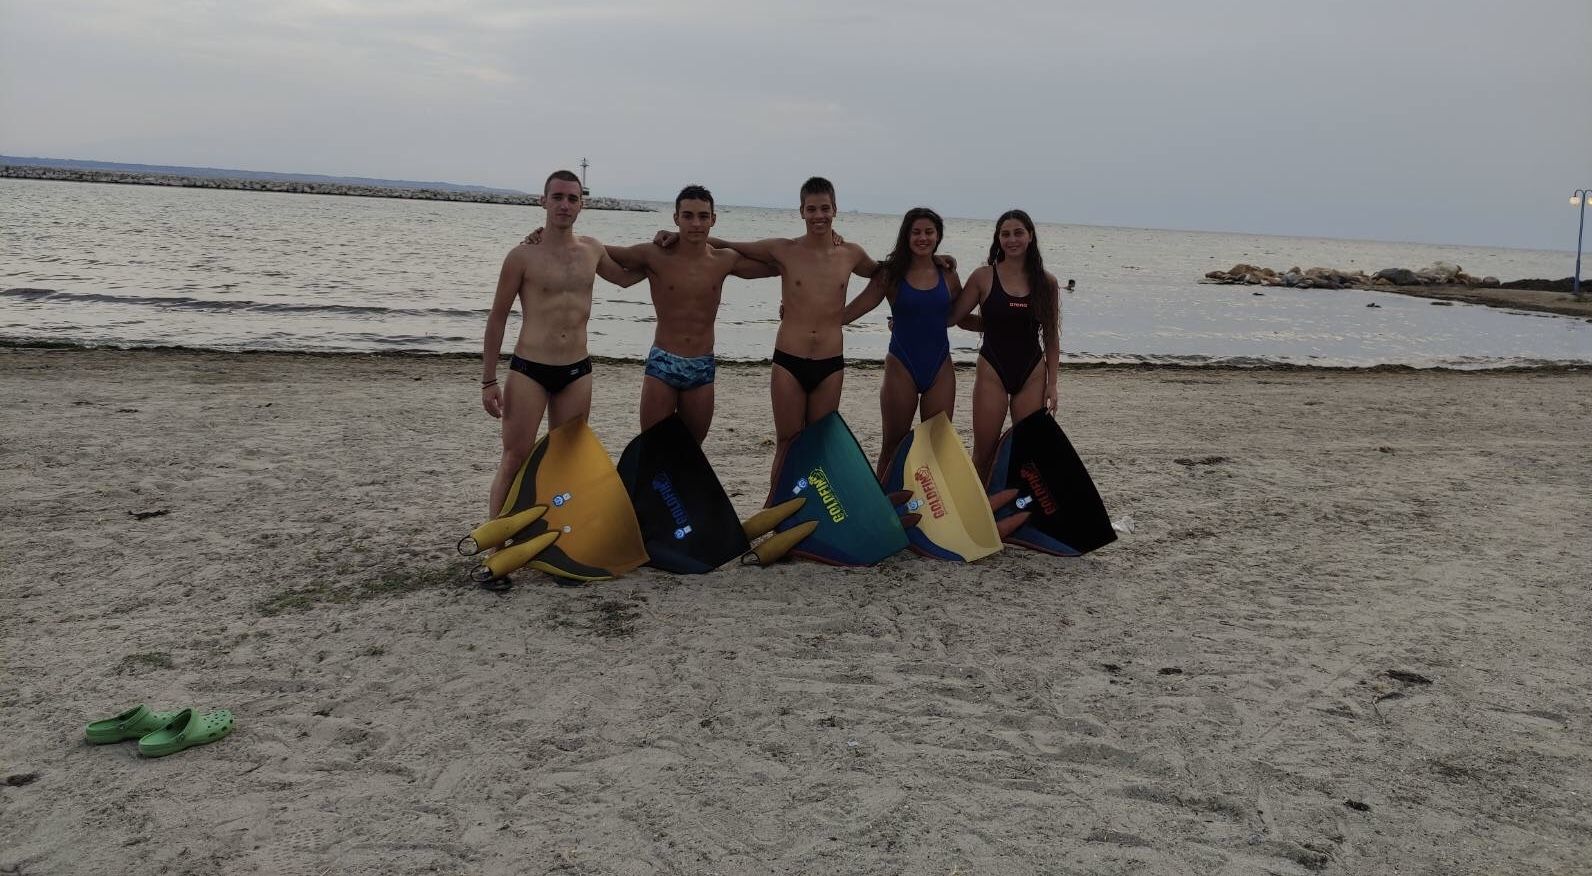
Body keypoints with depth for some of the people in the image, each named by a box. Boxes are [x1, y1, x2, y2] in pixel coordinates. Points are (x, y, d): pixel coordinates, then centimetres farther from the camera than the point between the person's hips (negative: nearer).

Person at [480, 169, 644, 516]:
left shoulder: (592, 250, 8)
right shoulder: (523, 255, -6)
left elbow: (625, 277, 29)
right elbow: (497, 319, -1)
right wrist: (489, 381, -4)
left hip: (577, 372, 5)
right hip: (528, 370, -5)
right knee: (515, 459, -4)